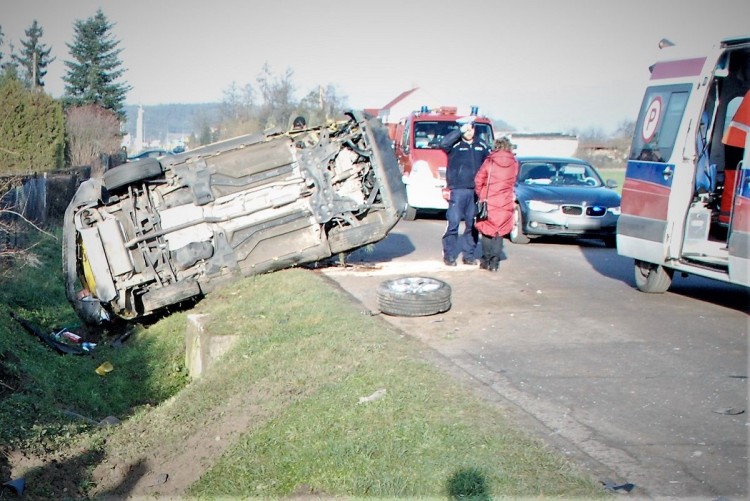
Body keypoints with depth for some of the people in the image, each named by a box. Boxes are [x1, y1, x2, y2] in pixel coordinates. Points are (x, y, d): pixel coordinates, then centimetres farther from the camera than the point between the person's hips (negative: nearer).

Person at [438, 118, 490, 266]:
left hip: (476, 191, 4)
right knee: (453, 223, -6)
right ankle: (449, 255, 2)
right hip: (457, 191, -4)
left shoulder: (481, 146, 12)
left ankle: (469, 255, 16)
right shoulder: (455, 145, -1)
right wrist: (460, 131, -20)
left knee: (472, 225, 8)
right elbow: (443, 143, -23)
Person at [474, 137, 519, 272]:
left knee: (486, 231, 11)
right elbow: (513, 181, 10)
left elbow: (478, 180, -4)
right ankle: (494, 262, 5)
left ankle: (485, 260, 13)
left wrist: (481, 195, 9)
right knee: (499, 233, 9)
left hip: (488, 202, -1)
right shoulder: (514, 163, -2)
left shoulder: (490, 161, -6)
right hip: (505, 204, 1)